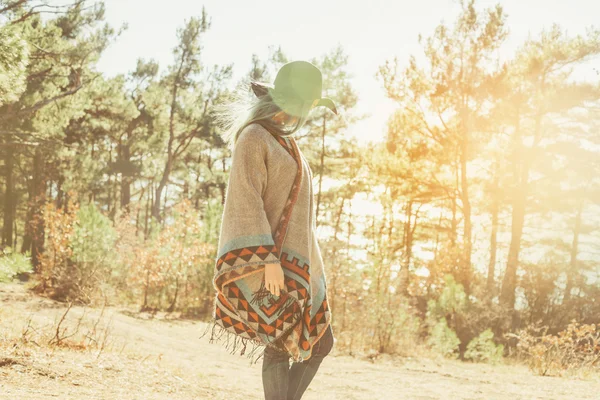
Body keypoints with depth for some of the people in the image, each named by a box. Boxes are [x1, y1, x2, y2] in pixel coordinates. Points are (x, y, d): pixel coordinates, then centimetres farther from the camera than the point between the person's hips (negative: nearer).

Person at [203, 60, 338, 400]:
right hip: (270, 258, -9)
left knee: (321, 342, 7)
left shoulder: (285, 142, 20)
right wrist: (269, 260, -24)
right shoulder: (253, 137, -9)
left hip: (294, 258, 9)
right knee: (281, 343, -10)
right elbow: (246, 201, -17)